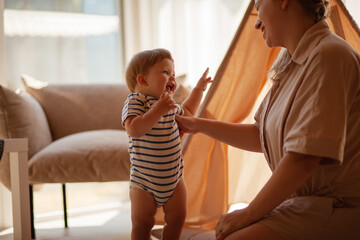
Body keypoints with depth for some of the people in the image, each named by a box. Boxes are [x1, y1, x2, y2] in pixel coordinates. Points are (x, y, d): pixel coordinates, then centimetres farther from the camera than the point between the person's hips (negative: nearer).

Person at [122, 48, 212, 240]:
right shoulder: (135, 101, -16)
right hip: (144, 182, -6)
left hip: (173, 179, 6)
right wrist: (158, 110, -37)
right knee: (141, 223, 2)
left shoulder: (169, 104, 7)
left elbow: (187, 112, 31)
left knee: (177, 218, 7)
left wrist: (198, 89, 27)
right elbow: (134, 130, -34)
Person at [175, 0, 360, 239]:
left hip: (339, 208, -9)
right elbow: (261, 137, 19)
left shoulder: (328, 56, -19)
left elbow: (304, 158, -25)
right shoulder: (293, 63, 12)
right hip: (306, 197, 9)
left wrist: (249, 214, -16)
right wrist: (198, 125, 21)